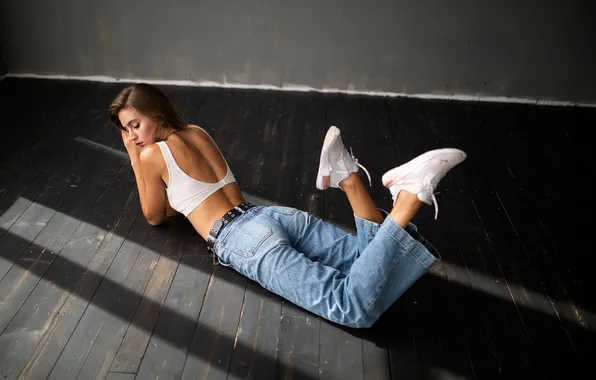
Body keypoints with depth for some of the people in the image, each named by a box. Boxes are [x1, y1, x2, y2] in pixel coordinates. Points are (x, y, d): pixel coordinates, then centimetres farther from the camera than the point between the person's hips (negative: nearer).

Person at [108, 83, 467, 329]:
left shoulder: (151, 155, 4)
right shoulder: (197, 132, 25)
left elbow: (155, 216, 19)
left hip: (246, 239, -8)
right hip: (275, 215, 8)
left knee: (356, 309, -22)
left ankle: (411, 194, -31)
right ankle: (348, 179, -15)